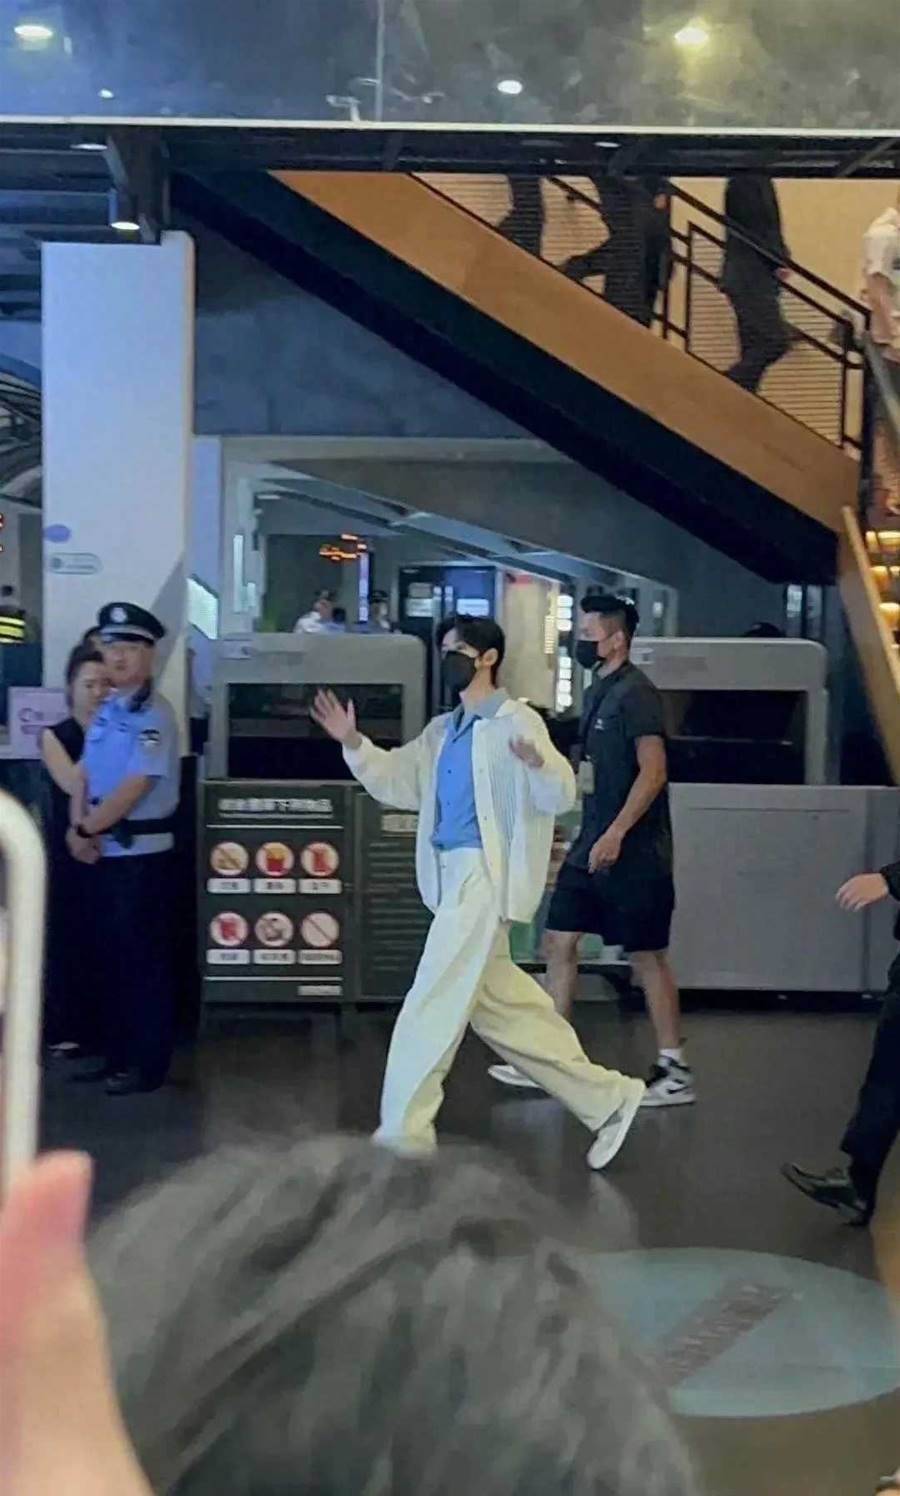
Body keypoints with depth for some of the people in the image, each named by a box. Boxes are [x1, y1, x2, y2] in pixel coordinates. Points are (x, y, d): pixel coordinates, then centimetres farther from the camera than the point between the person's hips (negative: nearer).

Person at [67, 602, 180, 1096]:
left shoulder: (154, 715, -15)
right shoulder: (107, 710, 12)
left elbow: (133, 790, -20)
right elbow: (84, 775, 10)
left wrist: (86, 829, -12)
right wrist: (77, 829, -6)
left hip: (141, 852, -8)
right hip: (104, 851, 9)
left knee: (143, 959, 0)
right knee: (108, 955, 15)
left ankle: (147, 1064, 10)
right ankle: (116, 1055, 27)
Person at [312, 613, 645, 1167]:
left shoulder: (516, 722, -10)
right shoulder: (443, 731, 15)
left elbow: (559, 796, -18)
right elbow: (398, 782, 16)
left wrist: (538, 761, -39)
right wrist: (354, 744, 2)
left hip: (486, 877, -9)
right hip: (455, 876, 9)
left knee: (433, 1006, -5)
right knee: (498, 1004, 14)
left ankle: (403, 1135, 7)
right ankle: (605, 1096, 23)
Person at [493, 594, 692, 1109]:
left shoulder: (635, 693, -14)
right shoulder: (599, 690, 13)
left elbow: (653, 772, -21)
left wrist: (615, 833, -26)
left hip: (632, 853, -9)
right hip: (593, 846, 9)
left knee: (647, 955, -1)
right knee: (560, 941, 9)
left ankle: (676, 1070, 10)